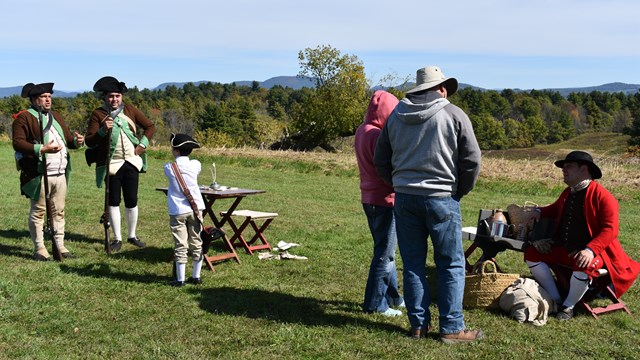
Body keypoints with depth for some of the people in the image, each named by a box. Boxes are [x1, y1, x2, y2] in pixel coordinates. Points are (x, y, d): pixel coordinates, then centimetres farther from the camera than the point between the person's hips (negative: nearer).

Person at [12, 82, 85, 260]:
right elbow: (18, 143, -13)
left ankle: (60, 245, 17)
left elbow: (68, 136, 21)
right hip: (39, 175, -6)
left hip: (60, 174, 7)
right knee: (38, 211, 2)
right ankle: (39, 248, 9)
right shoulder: (24, 118, -4)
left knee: (59, 211, 10)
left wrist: (77, 141, -3)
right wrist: (42, 149, -23)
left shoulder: (56, 116, 19)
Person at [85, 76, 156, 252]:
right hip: (112, 164, -2)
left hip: (131, 162, 3)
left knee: (131, 200, 7)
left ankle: (132, 236, 20)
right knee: (114, 201, 3)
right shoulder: (98, 114, -3)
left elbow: (150, 126, 12)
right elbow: (89, 142, -8)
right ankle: (117, 239, 12)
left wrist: (142, 144, 0)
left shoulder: (130, 110, 6)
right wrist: (103, 130, -24)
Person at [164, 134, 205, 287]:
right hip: (195, 208, 2)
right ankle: (196, 276, 17)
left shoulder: (168, 167, -6)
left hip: (178, 211, -2)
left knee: (180, 246, -1)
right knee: (196, 243, 10)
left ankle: (180, 279, 0)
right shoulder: (195, 165, 0)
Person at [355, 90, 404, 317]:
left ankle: (392, 296, 31)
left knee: (386, 251, 20)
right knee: (385, 254, 0)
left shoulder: (361, 131, 10)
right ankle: (375, 304, 7)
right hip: (384, 200, -10)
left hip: (369, 198, 10)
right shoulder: (377, 135, -20)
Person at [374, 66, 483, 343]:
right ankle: (451, 328, 6)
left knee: (413, 264, 10)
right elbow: (472, 159, -5)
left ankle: (418, 324, 15)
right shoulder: (454, 115, -4)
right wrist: (461, 190, 9)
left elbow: (381, 160, 13)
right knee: (451, 265, 4)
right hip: (442, 199, -4)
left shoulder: (395, 116, 9)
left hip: (404, 199, 4)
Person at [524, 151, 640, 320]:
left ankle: (568, 306, -13)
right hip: (563, 249, 8)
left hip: (590, 252, -8)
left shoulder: (603, 196, -13)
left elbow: (610, 230, -19)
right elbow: (556, 209, 32)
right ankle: (555, 299, -2)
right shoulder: (567, 193, 11)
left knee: (583, 267, -39)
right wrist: (540, 212, 10)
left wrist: (590, 250, -32)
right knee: (531, 254, -5)